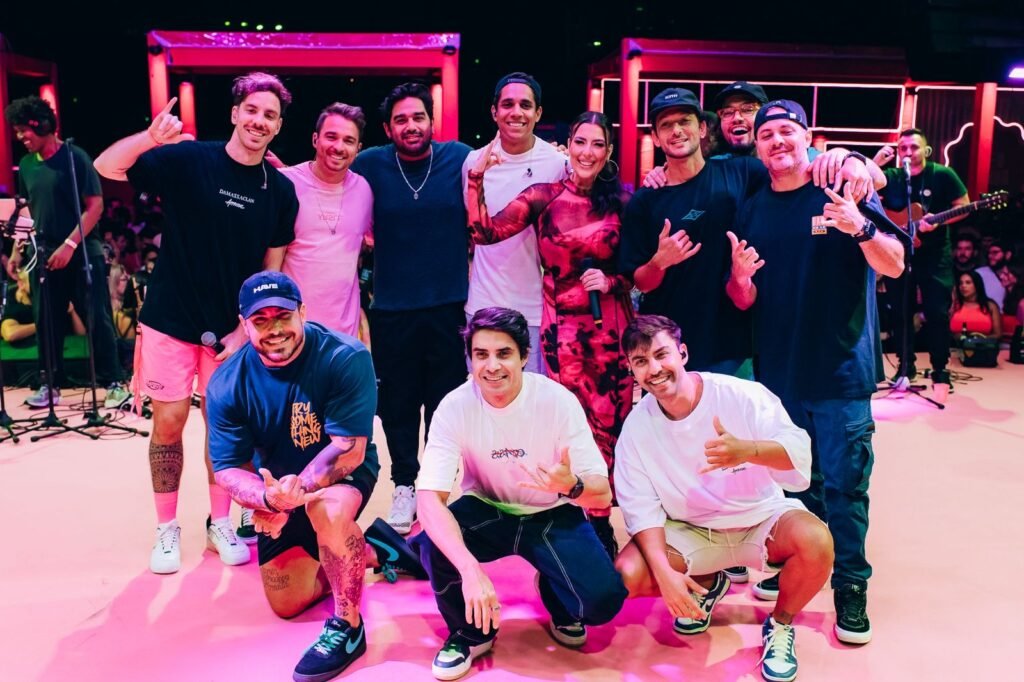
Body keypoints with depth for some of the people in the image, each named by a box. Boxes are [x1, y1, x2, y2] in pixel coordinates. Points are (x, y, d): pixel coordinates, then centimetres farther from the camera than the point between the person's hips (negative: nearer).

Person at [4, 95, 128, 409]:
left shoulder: (74, 157, -9)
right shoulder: (26, 164, 9)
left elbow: (95, 206, -11)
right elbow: (26, 211, 18)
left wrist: (69, 245, -17)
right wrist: (17, 250, 10)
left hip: (81, 254, -6)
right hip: (44, 255, 6)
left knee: (97, 320, -2)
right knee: (46, 322, 9)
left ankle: (114, 382, 5)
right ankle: (50, 384, 19)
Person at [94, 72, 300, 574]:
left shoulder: (281, 191, -1)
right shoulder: (187, 160, -8)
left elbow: (271, 269, 3)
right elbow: (106, 168, -13)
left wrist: (245, 329, -4)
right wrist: (151, 137, -33)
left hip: (232, 328, 2)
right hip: (170, 320, -2)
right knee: (169, 422, 3)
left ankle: (220, 524, 26)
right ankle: (167, 529, 21)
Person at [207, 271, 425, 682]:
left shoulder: (346, 359, -28)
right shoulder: (226, 384, -17)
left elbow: (349, 449, -29)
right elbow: (227, 470, -17)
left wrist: (295, 493, -39)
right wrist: (269, 498, -38)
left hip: (345, 473, -4)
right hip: (276, 484, 5)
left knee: (328, 508, -40)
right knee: (287, 605, 8)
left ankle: (348, 627, -17)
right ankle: (373, 550, 29)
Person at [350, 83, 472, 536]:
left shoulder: (459, 158, -1)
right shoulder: (371, 165, 0)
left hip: (449, 304, 0)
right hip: (392, 308, 1)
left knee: (446, 400, 8)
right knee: (396, 402, 8)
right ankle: (404, 485, 26)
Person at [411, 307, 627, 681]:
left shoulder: (559, 401, -22)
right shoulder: (455, 407, -20)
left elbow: (603, 495, -18)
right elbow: (429, 499, -28)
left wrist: (571, 485, -44)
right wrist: (470, 568, -44)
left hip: (552, 516, 0)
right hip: (486, 511, 1)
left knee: (603, 599, -25)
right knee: (434, 544, -31)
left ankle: (559, 604, 14)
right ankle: (471, 632, 0)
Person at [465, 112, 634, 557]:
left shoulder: (622, 202, 4)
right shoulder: (544, 197, 1)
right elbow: (484, 232, -6)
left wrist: (611, 281, -9)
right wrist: (477, 177, -11)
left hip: (612, 325, 2)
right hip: (563, 327, -1)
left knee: (611, 426, 1)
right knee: (586, 428, 2)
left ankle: (599, 520, 20)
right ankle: (597, 523, 21)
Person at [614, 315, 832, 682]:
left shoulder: (741, 394, -19)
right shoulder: (636, 426, -11)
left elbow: (799, 450, -23)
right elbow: (641, 507, -11)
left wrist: (747, 450, -45)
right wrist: (665, 573, -24)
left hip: (761, 517, -2)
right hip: (690, 530, 2)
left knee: (815, 541, -32)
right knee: (628, 575, -20)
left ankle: (780, 625, 1)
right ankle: (708, 585, 15)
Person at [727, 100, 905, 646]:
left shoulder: (844, 191, -2)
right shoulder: (751, 211, 7)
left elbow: (894, 266, -8)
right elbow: (743, 302, 7)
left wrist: (861, 227, -27)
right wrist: (740, 276, -16)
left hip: (841, 370, -3)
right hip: (778, 371, 3)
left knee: (843, 485, 0)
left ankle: (850, 588, 15)